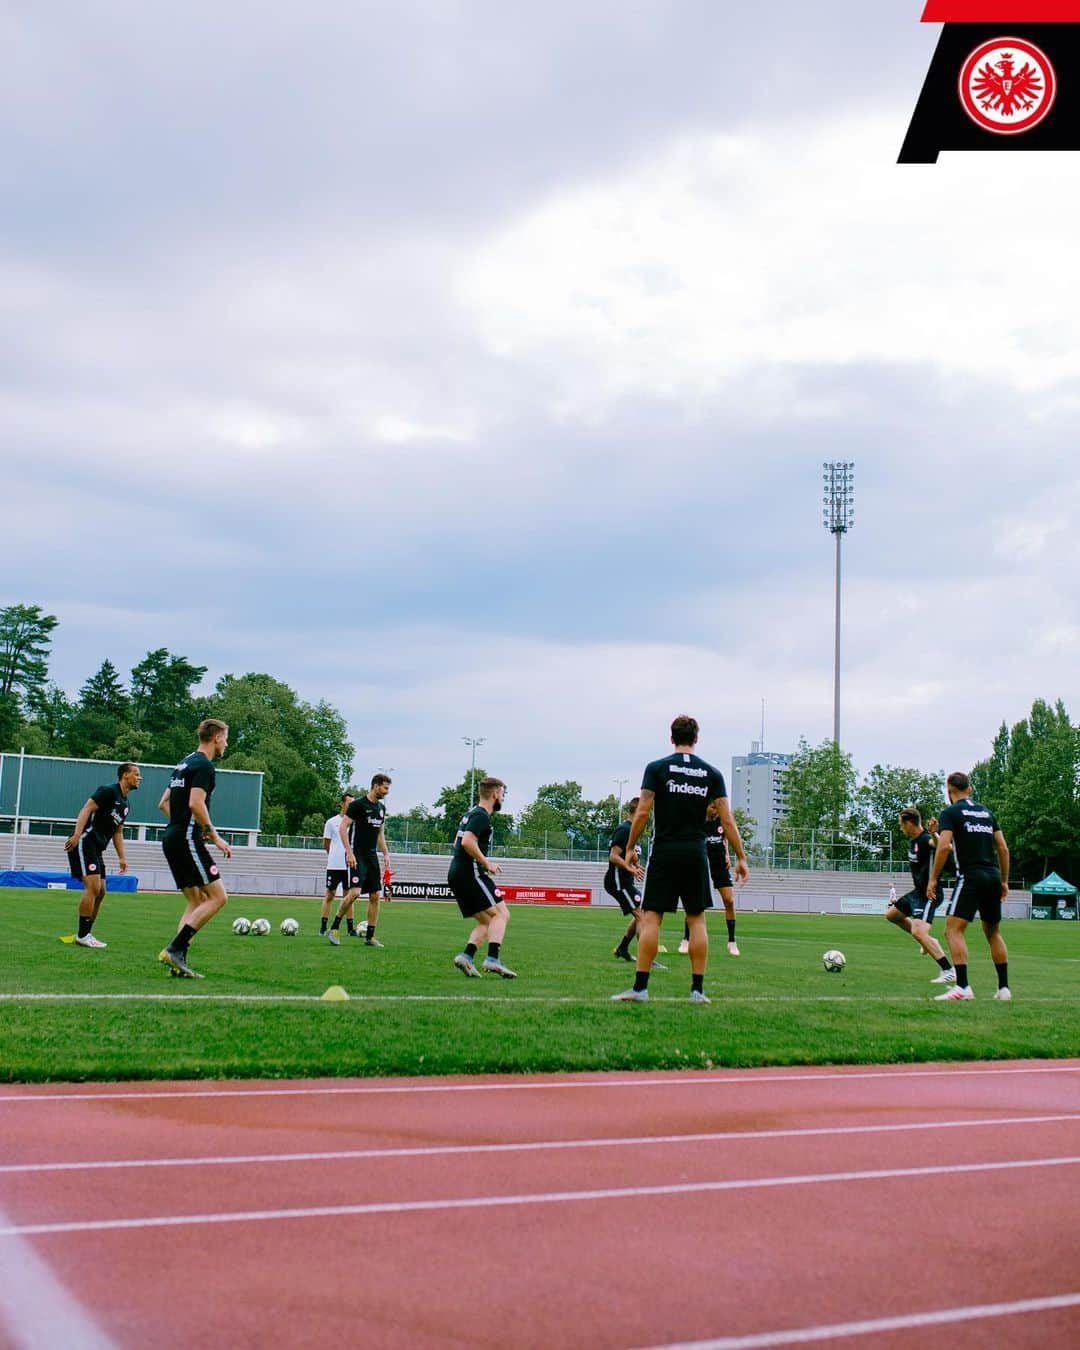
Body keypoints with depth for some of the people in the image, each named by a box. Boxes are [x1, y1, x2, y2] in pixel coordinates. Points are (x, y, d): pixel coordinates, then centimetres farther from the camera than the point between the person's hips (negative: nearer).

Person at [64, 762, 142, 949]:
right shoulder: (108, 791, -8)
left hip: (96, 849, 10)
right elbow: (87, 809, -18)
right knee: (93, 887, -16)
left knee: (100, 892, 8)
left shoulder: (124, 804, 20)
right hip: (84, 842, -10)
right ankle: (82, 936, -12)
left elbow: (118, 832, 26)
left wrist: (122, 857, 19)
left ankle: (85, 934, 14)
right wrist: (77, 835, -29)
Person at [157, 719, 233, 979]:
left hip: (172, 838, 10)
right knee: (217, 896, -9)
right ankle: (174, 949, -15)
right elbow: (196, 803, -22)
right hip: (187, 840, -10)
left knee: (197, 902, 12)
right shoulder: (204, 765, -9)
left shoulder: (185, 763, 20)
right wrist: (215, 836, -14)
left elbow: (163, 803, 22)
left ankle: (178, 961, 2)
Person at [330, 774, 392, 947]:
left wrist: (385, 853, 13)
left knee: (376, 896, 3)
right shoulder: (358, 804, -9)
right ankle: (334, 928, -4)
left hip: (371, 856, 8)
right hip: (357, 855, -8)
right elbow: (342, 827, -12)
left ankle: (370, 937, 9)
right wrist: (349, 853, -18)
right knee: (354, 892, -19)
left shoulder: (381, 808, 14)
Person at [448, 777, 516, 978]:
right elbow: (467, 842, -24)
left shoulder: (471, 814, 21)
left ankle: (466, 957, -7)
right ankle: (493, 959, -22)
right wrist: (486, 863, -16)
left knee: (486, 921, 10)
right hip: (471, 873, -10)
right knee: (501, 914, -9)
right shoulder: (481, 816, -10)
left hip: (455, 874, 10)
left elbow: (457, 843, 28)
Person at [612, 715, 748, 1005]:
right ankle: (698, 989, 7)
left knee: (651, 917, -1)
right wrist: (741, 857, 7)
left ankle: (640, 988, -4)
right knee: (697, 920, 8)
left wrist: (630, 848, 4)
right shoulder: (712, 773, 5)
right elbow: (727, 820, 1)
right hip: (696, 854, 2)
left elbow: (642, 813, -6)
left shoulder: (656, 768, -1)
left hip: (664, 852, -2)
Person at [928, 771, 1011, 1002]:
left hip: (971, 876, -6)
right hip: (993, 877, 7)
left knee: (953, 930, -9)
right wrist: (1004, 881, 21)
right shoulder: (986, 812, 16)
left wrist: (933, 879, -8)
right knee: (993, 933, 18)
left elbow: (944, 846, -14)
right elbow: (1003, 849, 14)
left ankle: (962, 987, -22)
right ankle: (1004, 988, 19)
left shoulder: (950, 812, -1)